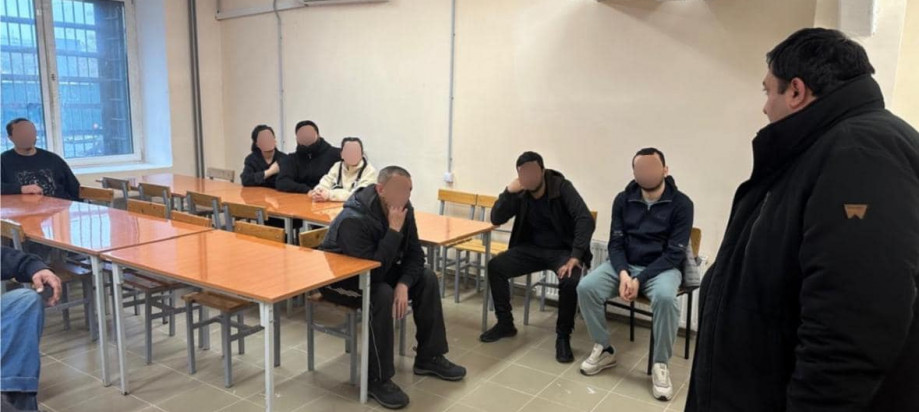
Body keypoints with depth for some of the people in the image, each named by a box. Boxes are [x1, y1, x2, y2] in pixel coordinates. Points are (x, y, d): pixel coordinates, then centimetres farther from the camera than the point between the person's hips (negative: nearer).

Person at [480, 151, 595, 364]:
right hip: (532, 248, 5)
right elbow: (496, 219, -7)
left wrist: (575, 256, -36)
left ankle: (563, 336, -13)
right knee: (495, 266, -14)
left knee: (570, 280, -34)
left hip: (562, 250, -4)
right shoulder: (520, 193, -2)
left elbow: (586, 220, -26)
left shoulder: (562, 188, -16)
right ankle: (505, 323, 3)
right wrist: (508, 192, -22)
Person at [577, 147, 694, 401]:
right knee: (586, 287, -22)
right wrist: (623, 274, -19)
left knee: (665, 297, -37)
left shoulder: (681, 204, -9)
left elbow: (674, 253, -13)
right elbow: (615, 243, 1)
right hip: (625, 264, 4)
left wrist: (640, 280, -22)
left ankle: (660, 365, -16)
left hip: (663, 267, -3)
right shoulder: (623, 200, 1)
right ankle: (604, 350, -2)